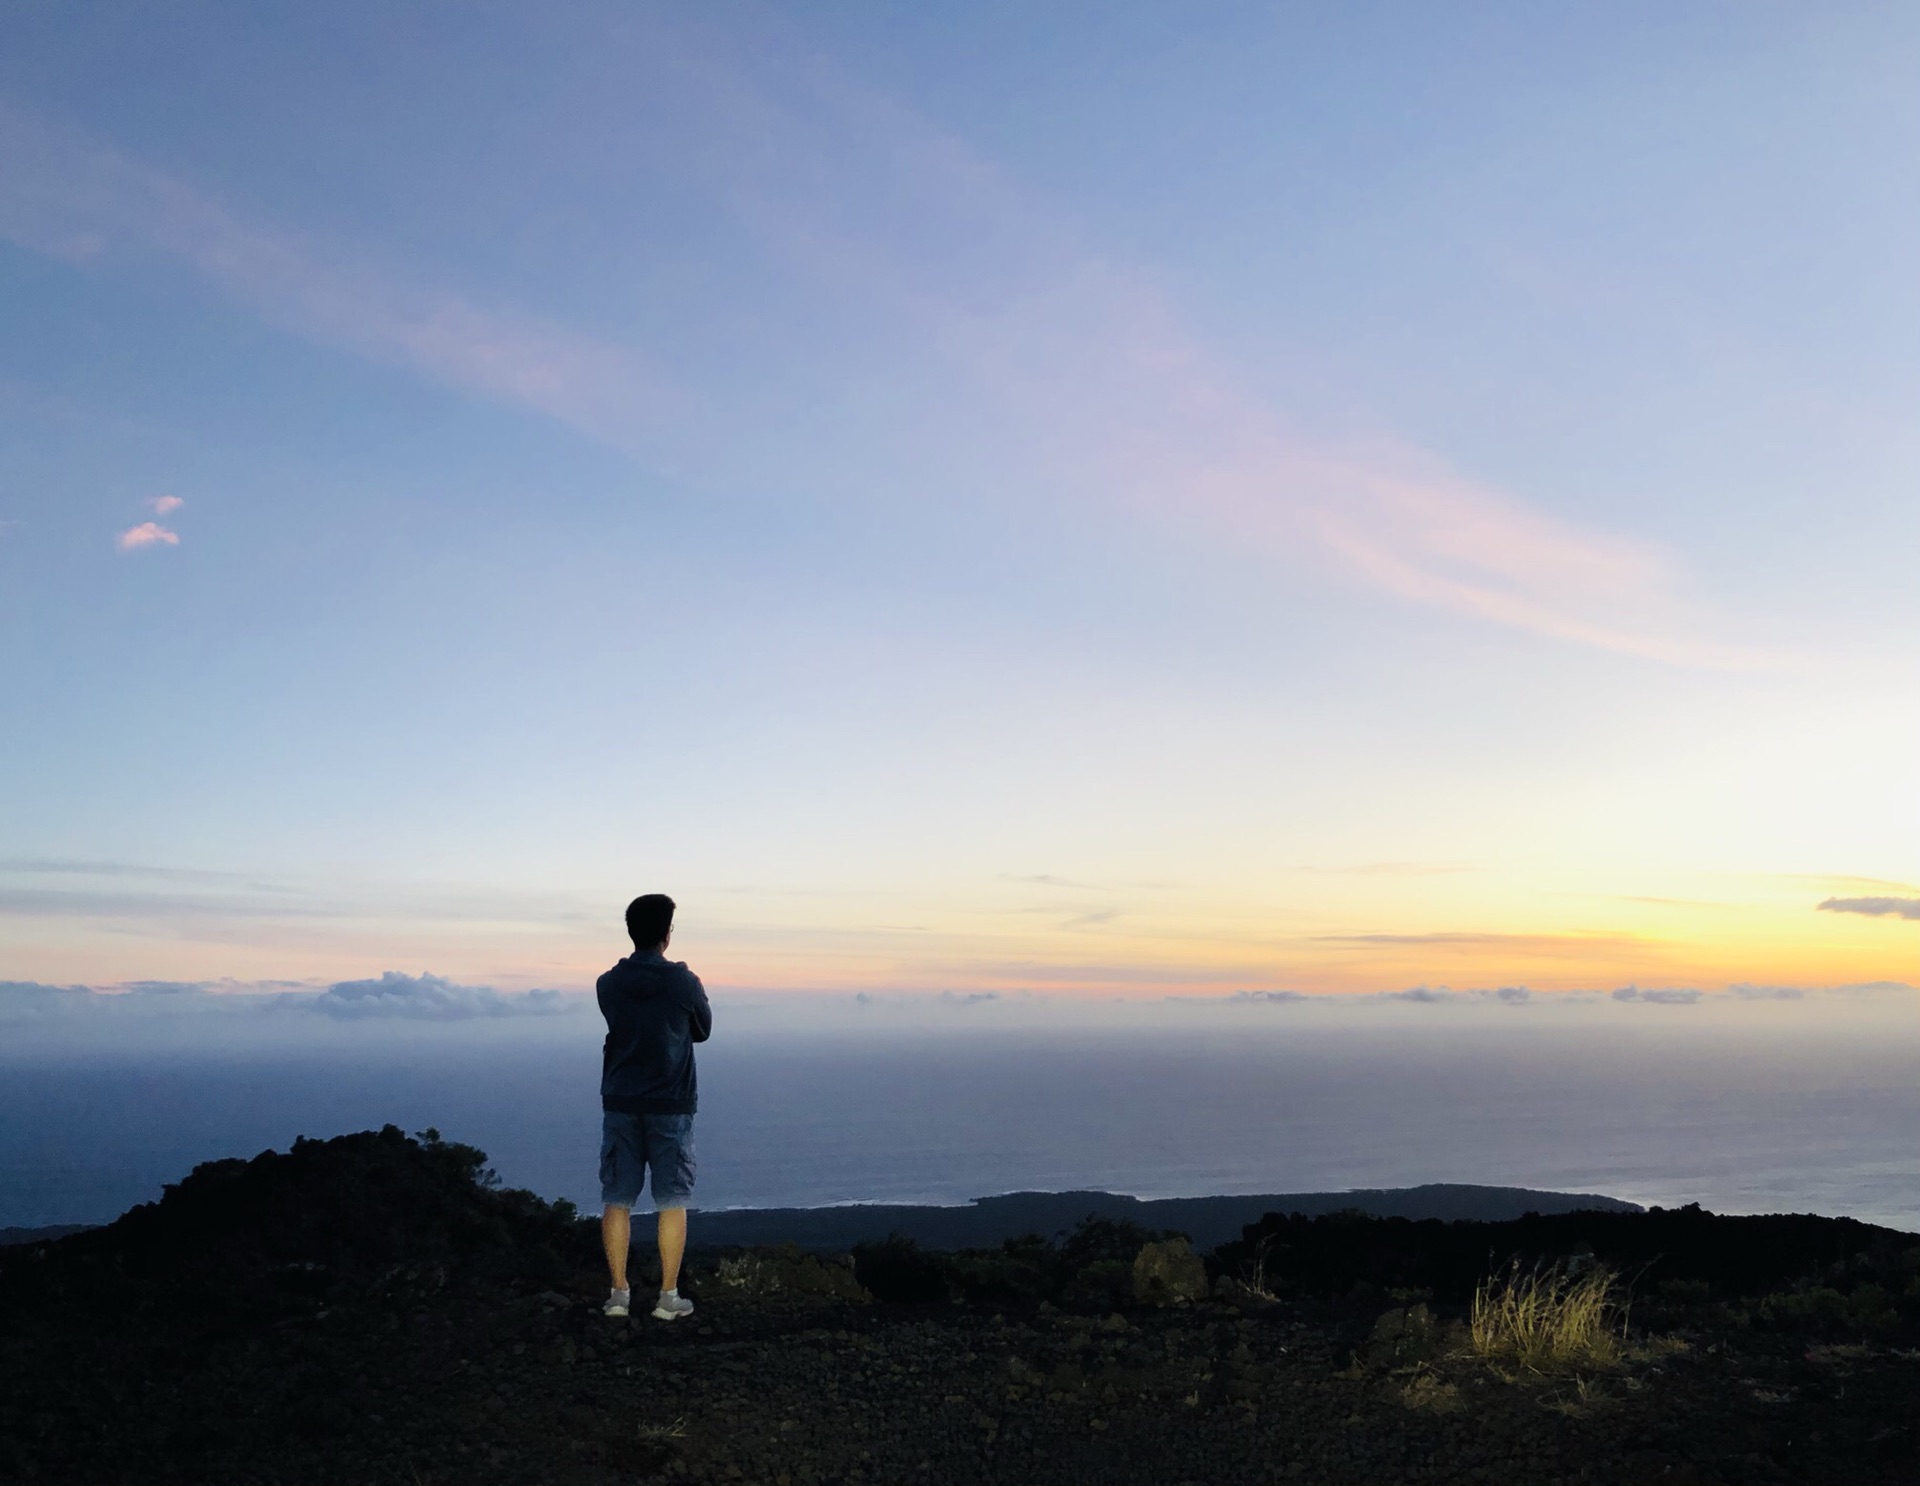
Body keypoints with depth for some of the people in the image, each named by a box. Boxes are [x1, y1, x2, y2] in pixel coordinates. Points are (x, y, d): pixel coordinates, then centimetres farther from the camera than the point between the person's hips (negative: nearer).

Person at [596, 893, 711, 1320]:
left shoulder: (608, 984, -2)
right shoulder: (684, 983, -9)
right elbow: (703, 1030, 7)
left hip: (620, 1103, 2)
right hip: (670, 1104, -2)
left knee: (617, 1200, 9)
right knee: (672, 1202, 5)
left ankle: (619, 1293, 11)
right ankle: (668, 1296, 6)